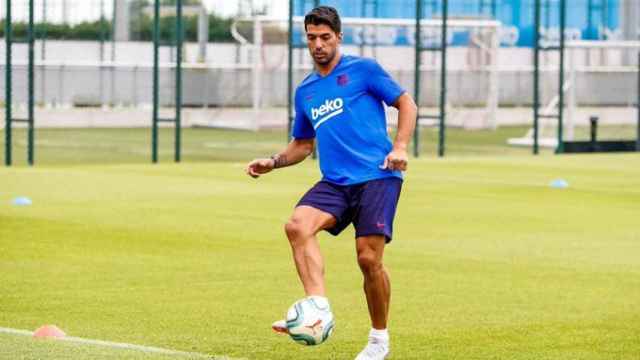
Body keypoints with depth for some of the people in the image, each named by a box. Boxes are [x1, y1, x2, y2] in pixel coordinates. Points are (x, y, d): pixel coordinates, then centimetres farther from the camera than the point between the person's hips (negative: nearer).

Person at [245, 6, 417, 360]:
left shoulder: (362, 69, 4)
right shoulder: (304, 91, 19)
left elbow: (406, 103, 5)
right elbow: (302, 144, 30)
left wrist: (400, 147, -10)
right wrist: (273, 161, 11)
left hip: (378, 177, -4)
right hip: (335, 182, 5)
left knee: (369, 258, -11)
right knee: (297, 225, -25)